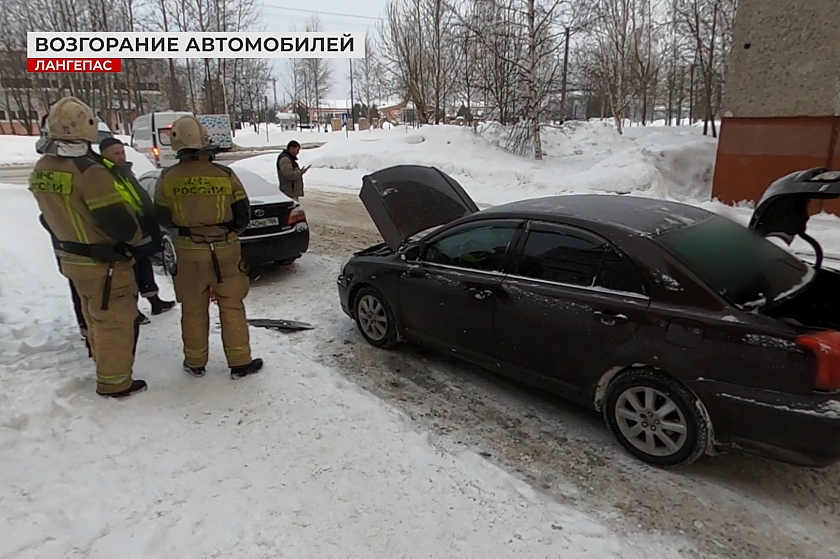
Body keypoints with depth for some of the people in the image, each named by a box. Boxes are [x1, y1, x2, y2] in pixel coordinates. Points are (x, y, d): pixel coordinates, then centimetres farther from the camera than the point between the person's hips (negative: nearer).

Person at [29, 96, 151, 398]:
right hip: (103, 262, -8)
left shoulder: (41, 170, 1)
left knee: (95, 318, 25)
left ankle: (104, 364, 42)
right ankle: (114, 381, 16)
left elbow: (50, 216, 12)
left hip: (70, 258, 8)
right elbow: (119, 222, -24)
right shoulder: (89, 171, -26)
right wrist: (141, 239, -5)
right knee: (115, 321, 5)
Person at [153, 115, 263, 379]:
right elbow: (243, 215, -4)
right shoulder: (225, 175, -11)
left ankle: (195, 363, 27)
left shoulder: (168, 178, -8)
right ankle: (240, 363, 14)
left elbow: (162, 219, 3)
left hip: (188, 252, 1)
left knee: (193, 310, 14)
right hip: (225, 250, -1)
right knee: (232, 308, 9)